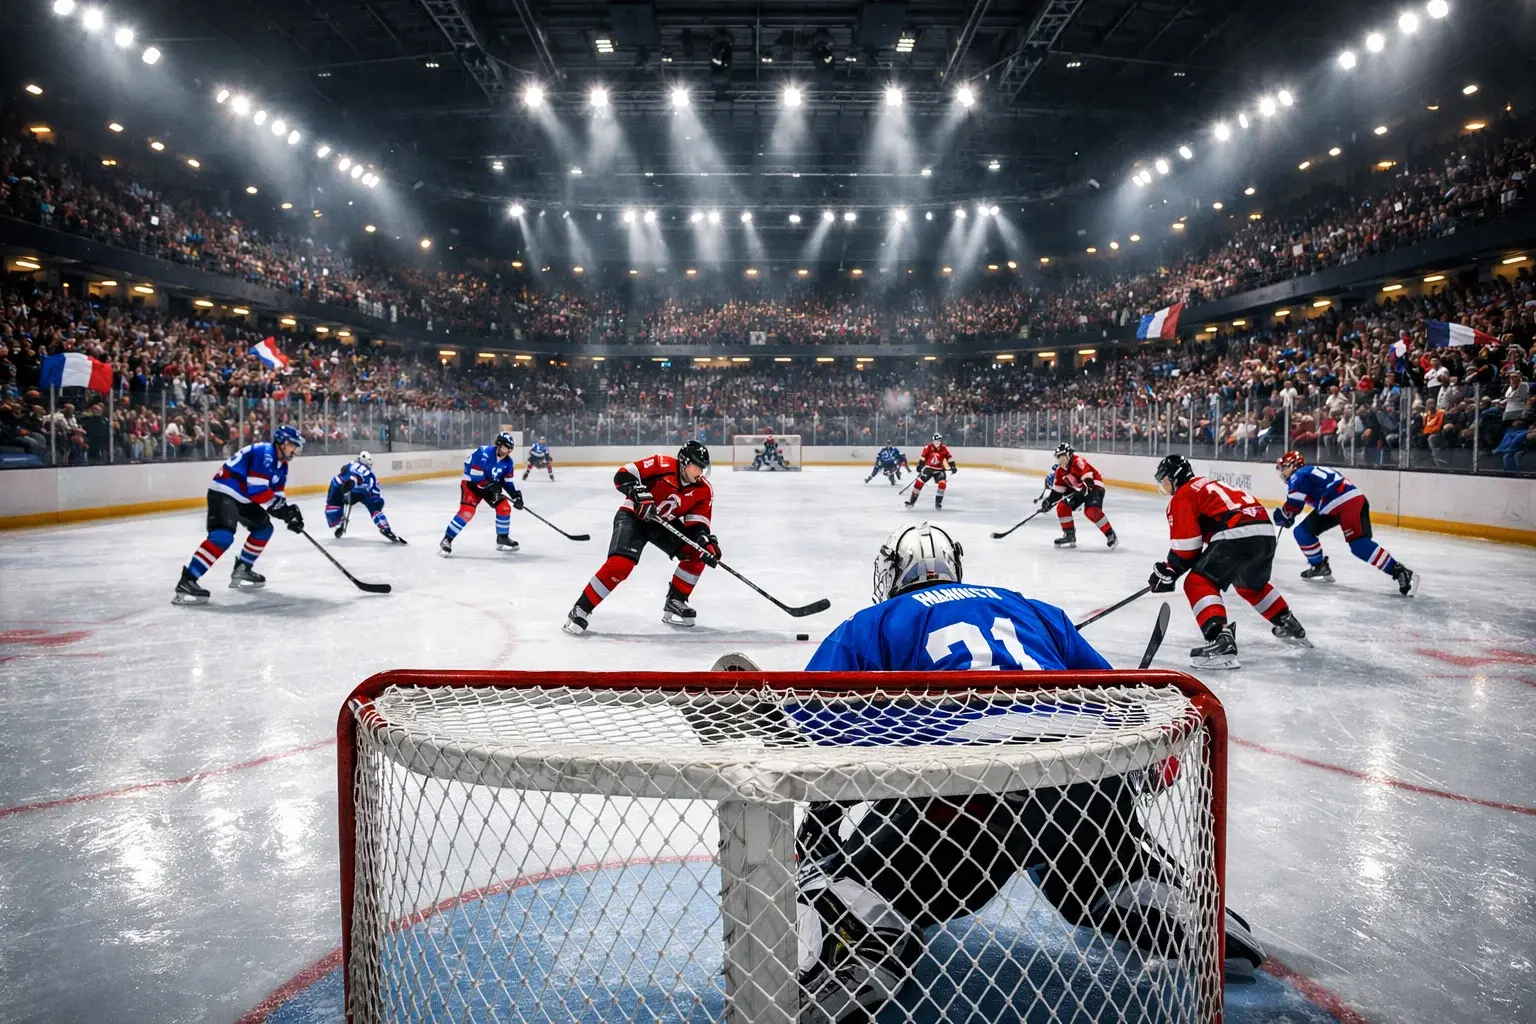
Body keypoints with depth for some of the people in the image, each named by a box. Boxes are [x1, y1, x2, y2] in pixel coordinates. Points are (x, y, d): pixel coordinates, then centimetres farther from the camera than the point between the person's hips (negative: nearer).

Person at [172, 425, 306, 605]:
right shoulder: (264, 453, -19)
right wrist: (280, 506, -19)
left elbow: (276, 494, 12)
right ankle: (187, 581, -31)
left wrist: (289, 510, -4)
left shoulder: (281, 465, 13)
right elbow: (257, 489, -24)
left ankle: (242, 570, 27)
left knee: (264, 527, 17)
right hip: (223, 493, -11)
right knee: (223, 536, -27)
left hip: (242, 498, 11)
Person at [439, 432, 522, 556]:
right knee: (467, 511, -23)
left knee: (505, 508, -3)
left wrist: (516, 495, -12)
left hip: (491, 486, 7)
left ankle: (503, 538, 15)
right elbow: (475, 476, -29)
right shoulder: (484, 453, -28)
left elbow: (508, 482, 1)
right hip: (471, 483, -7)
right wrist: (491, 485, -30)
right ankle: (447, 540, -16)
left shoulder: (508, 462, -6)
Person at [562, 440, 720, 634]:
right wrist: (639, 494, -36)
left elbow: (697, 522, -9)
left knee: (696, 552, -9)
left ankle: (675, 602, 6)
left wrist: (706, 540, -28)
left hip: (664, 523, 6)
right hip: (634, 516, -6)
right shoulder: (663, 465, -23)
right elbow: (622, 476, -22)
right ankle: (581, 610, -14)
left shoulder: (704, 491, -8)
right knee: (620, 564, -25)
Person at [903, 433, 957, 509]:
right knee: (919, 482, -13)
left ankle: (938, 502, -4)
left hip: (939, 469, 1)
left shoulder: (944, 448, -9)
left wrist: (953, 467, -5)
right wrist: (920, 465, -5)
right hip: (928, 468, -1)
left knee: (942, 483, -19)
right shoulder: (929, 447, -10)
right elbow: (922, 456, -2)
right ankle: (912, 500, -6)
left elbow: (949, 457, -1)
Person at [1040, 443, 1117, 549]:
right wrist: (1049, 500, -5)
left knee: (1092, 511, -30)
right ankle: (1069, 535, 8)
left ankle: (1111, 535, -20)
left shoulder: (1078, 462, -24)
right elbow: (1057, 489, 7)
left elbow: (1088, 479, -32)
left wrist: (1082, 490, -42)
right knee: (1062, 507, -2)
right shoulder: (1060, 470, 3)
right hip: (1077, 489, 9)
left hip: (1094, 486, -9)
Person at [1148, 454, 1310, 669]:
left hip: (1237, 535, -9)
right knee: (1250, 584, 35)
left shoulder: (1181, 496, 6)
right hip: (1265, 531, 9)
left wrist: (1168, 572, 5)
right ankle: (1290, 627, 47)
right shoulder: (1207, 485, 32)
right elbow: (1203, 535, 33)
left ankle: (1221, 641, -25)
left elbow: (1186, 543, -4)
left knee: (1198, 583, -7)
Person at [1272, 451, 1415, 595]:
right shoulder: (1309, 473, 26)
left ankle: (1401, 573, -22)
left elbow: (1294, 504, -11)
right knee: (1302, 531, 11)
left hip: (1350, 502, -10)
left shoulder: (1298, 475, -4)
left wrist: (1283, 514, 7)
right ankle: (1320, 567, 17)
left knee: (1359, 544, -21)